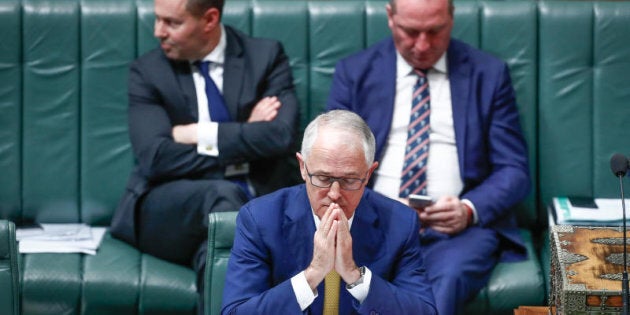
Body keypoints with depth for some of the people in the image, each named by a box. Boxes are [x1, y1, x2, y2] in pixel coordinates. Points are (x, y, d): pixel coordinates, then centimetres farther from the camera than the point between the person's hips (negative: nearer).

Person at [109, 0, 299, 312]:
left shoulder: (266, 56, 6)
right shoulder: (147, 71, 5)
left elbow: (282, 137, -11)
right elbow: (156, 157, -10)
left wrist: (200, 134, -8)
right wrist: (245, 141, -8)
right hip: (172, 209, 0)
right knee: (222, 194, -35)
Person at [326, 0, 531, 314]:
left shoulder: (489, 73, 9)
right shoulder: (354, 72, 10)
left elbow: (513, 170, 7)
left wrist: (470, 210, -15)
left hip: (459, 224, 0)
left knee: (448, 278, -37)